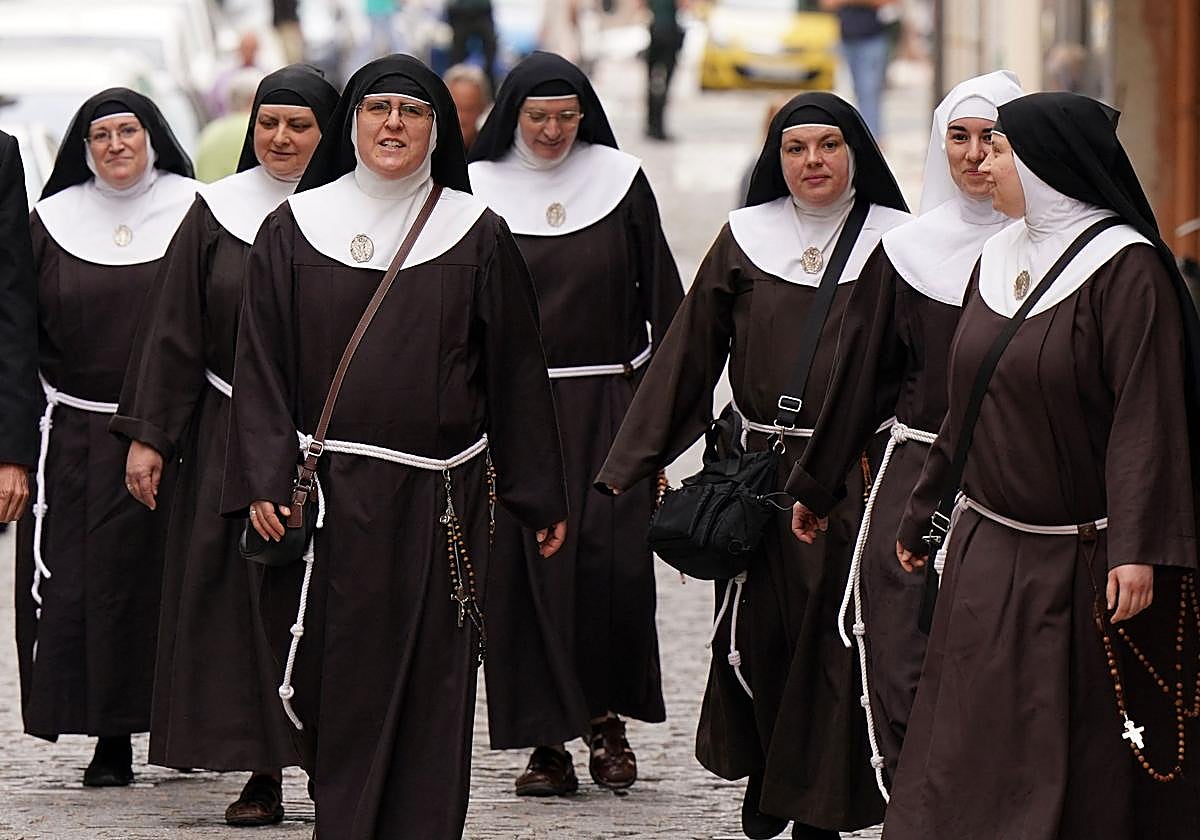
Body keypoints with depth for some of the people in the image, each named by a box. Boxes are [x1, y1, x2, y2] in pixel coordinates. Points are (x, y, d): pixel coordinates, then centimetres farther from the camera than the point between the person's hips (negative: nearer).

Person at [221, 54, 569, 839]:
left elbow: (516, 370, 6)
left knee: (432, 691, 0)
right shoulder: (294, 230, 5)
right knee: (339, 686, 0)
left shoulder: (478, 236, 4)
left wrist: (540, 498, 5)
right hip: (331, 497, 0)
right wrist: (264, 483, -7)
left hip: (439, 503, 0)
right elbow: (263, 365, 3)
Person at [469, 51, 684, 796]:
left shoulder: (621, 182, 4)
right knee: (527, 566, -3)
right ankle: (546, 741, 3)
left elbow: (660, 294, 6)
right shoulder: (481, 191, 2)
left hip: (608, 405, 0)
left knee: (614, 561, -10)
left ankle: (607, 716, 8)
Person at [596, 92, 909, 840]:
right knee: (758, 635, 4)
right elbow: (689, 351, 6)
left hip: (855, 476, -2)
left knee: (834, 637, -2)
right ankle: (765, 775, 27)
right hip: (761, 471, 2)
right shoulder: (745, 240, 6)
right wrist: (630, 462, 4)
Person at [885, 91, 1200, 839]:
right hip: (990, 556, 7)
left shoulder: (1126, 269, -13)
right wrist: (924, 515, 21)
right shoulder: (1000, 258, 10)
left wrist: (1137, 548, -26)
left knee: (1090, 757, 1)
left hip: (1087, 563, -7)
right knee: (974, 749, 5)